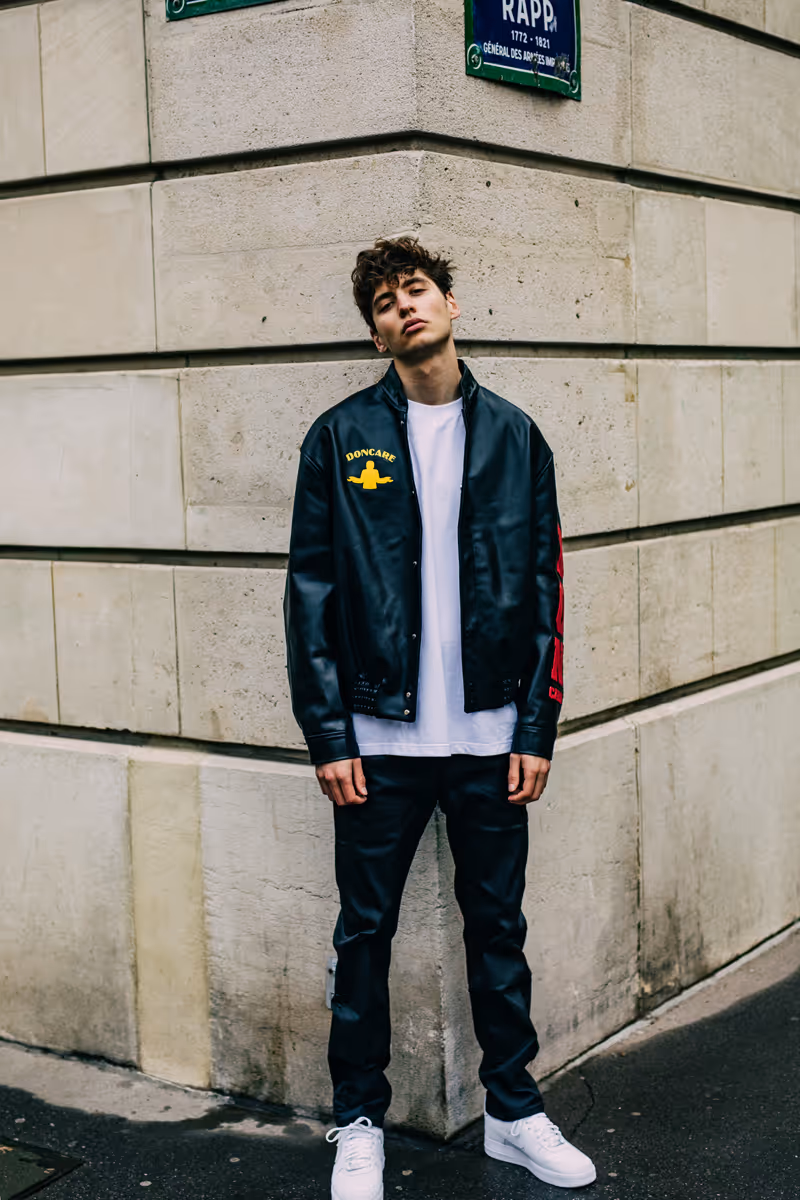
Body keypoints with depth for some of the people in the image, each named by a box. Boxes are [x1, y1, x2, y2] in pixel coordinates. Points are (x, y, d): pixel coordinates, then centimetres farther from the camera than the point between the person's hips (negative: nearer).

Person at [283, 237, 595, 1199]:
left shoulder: (514, 436, 5)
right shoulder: (340, 438, 0)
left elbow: (544, 591, 5)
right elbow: (311, 593, -2)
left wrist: (537, 730, 0)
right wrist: (328, 737, -8)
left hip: (490, 737, 2)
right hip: (381, 737, -1)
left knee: (498, 928, 13)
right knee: (365, 935, 8)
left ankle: (513, 1111, 28)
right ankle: (359, 1123, 24)